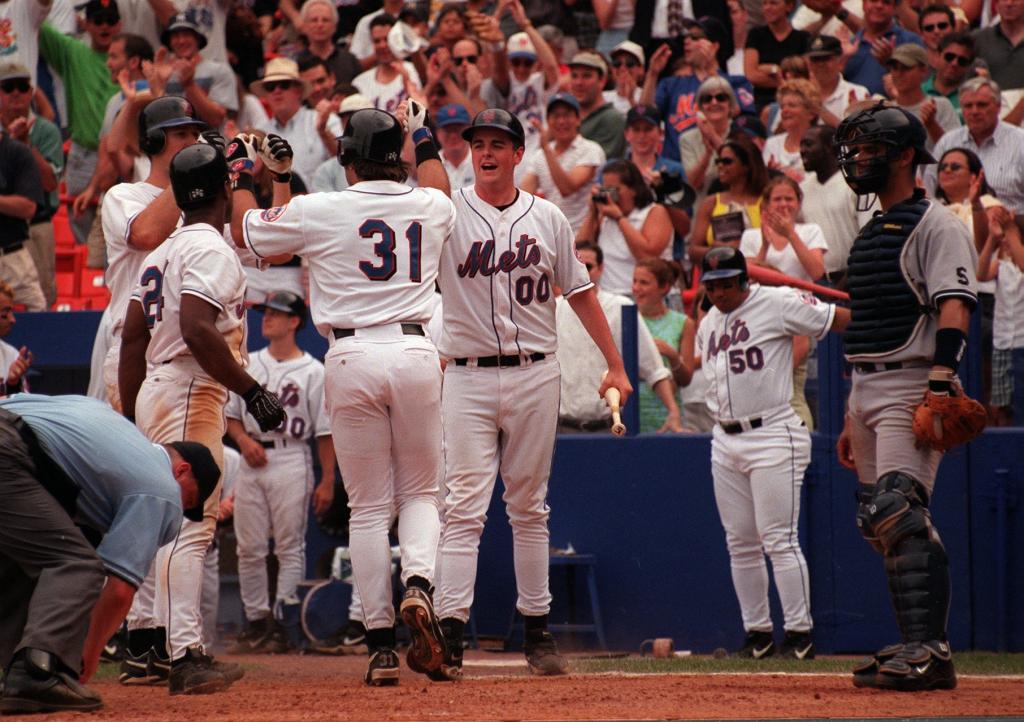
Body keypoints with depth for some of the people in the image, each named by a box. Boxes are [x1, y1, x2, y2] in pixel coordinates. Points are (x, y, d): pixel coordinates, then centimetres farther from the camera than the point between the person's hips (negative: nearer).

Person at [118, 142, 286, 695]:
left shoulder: (160, 254, 18)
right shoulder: (210, 249, -10)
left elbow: (131, 339, 19)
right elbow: (196, 330, -24)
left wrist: (129, 420, 22)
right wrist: (252, 390, -23)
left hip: (153, 394, 10)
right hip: (190, 396, -10)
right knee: (191, 524, -14)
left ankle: (142, 648, 20)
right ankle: (185, 657, -21)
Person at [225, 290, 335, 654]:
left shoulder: (313, 372, -1)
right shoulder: (248, 364, 13)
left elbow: (325, 431, -3)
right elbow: (231, 415, 16)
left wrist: (327, 480, -8)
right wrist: (244, 440, -5)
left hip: (291, 459, -5)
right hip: (252, 460, 5)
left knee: (289, 547, -4)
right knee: (249, 548, 4)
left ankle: (281, 622, -2)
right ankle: (256, 621, 10)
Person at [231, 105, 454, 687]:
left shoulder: (319, 212, -2)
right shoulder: (431, 207, 6)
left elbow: (244, 229, 15)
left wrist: (245, 177, 31)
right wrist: (425, 136, 47)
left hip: (352, 357, -1)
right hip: (415, 352, 1)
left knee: (369, 506, 5)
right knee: (421, 491, 14)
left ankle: (382, 643, 2)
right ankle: (419, 584, -16)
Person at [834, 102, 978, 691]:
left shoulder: (936, 226, -6)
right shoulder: (872, 234, 22)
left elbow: (953, 308, -18)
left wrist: (939, 386, -29)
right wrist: (854, 416, 23)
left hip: (913, 387, -10)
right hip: (869, 393, 10)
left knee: (899, 511, -21)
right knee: (883, 523, 8)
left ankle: (926, 652, -26)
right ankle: (924, 648, 12)